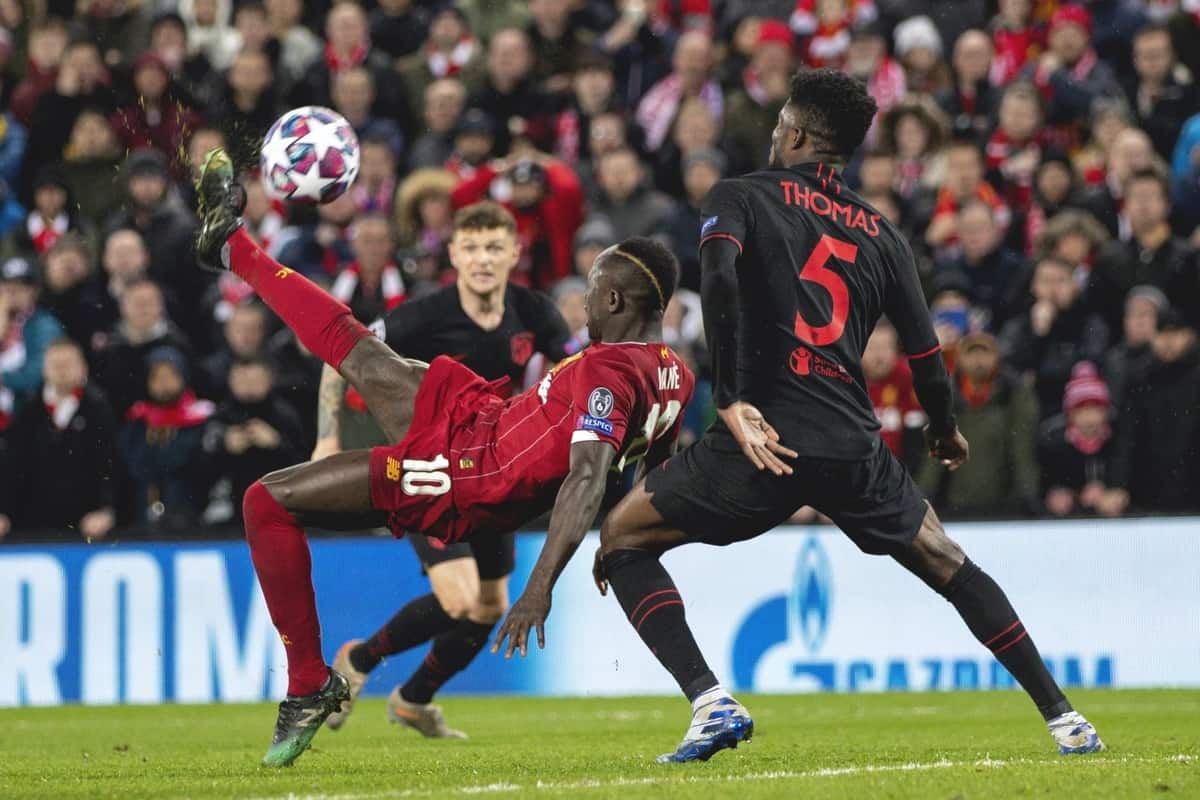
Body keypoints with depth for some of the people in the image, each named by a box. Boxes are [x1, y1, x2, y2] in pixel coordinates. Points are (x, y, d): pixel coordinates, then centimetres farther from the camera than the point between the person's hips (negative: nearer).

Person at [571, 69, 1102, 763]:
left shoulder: (740, 197, 8)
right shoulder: (881, 234, 17)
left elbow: (721, 275, -14)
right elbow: (925, 353, 16)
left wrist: (733, 399, -19)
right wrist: (946, 431, 36)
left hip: (763, 440, -4)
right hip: (854, 446, 4)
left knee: (623, 540, 13)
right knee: (946, 563, 24)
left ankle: (710, 701, -6)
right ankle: (1062, 716, 20)